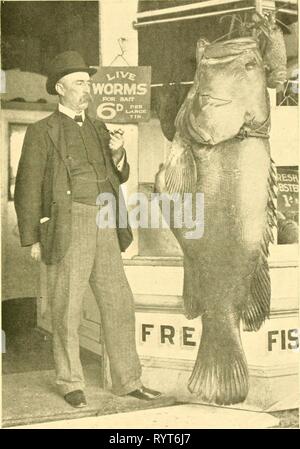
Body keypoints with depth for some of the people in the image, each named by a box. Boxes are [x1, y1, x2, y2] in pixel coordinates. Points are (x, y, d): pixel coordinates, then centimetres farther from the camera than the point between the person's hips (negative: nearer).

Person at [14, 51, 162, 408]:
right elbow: (28, 188, -2)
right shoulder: (42, 132, 1)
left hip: (105, 228, 5)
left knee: (119, 304, 5)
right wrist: (31, 240, -6)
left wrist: (117, 153, -2)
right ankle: (70, 384, 17)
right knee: (67, 308, 2)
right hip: (67, 228, -5)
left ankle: (127, 380, 15)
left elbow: (119, 177, 20)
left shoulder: (98, 129, 18)